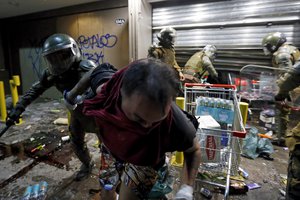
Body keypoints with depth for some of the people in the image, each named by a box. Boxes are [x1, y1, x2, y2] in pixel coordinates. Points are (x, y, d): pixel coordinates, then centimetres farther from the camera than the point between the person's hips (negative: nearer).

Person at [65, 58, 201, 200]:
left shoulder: (175, 124, -41)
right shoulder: (108, 89, -37)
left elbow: (193, 150, -16)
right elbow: (94, 72, -10)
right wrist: (73, 94, 6)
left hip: (144, 161, -2)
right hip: (111, 149, 3)